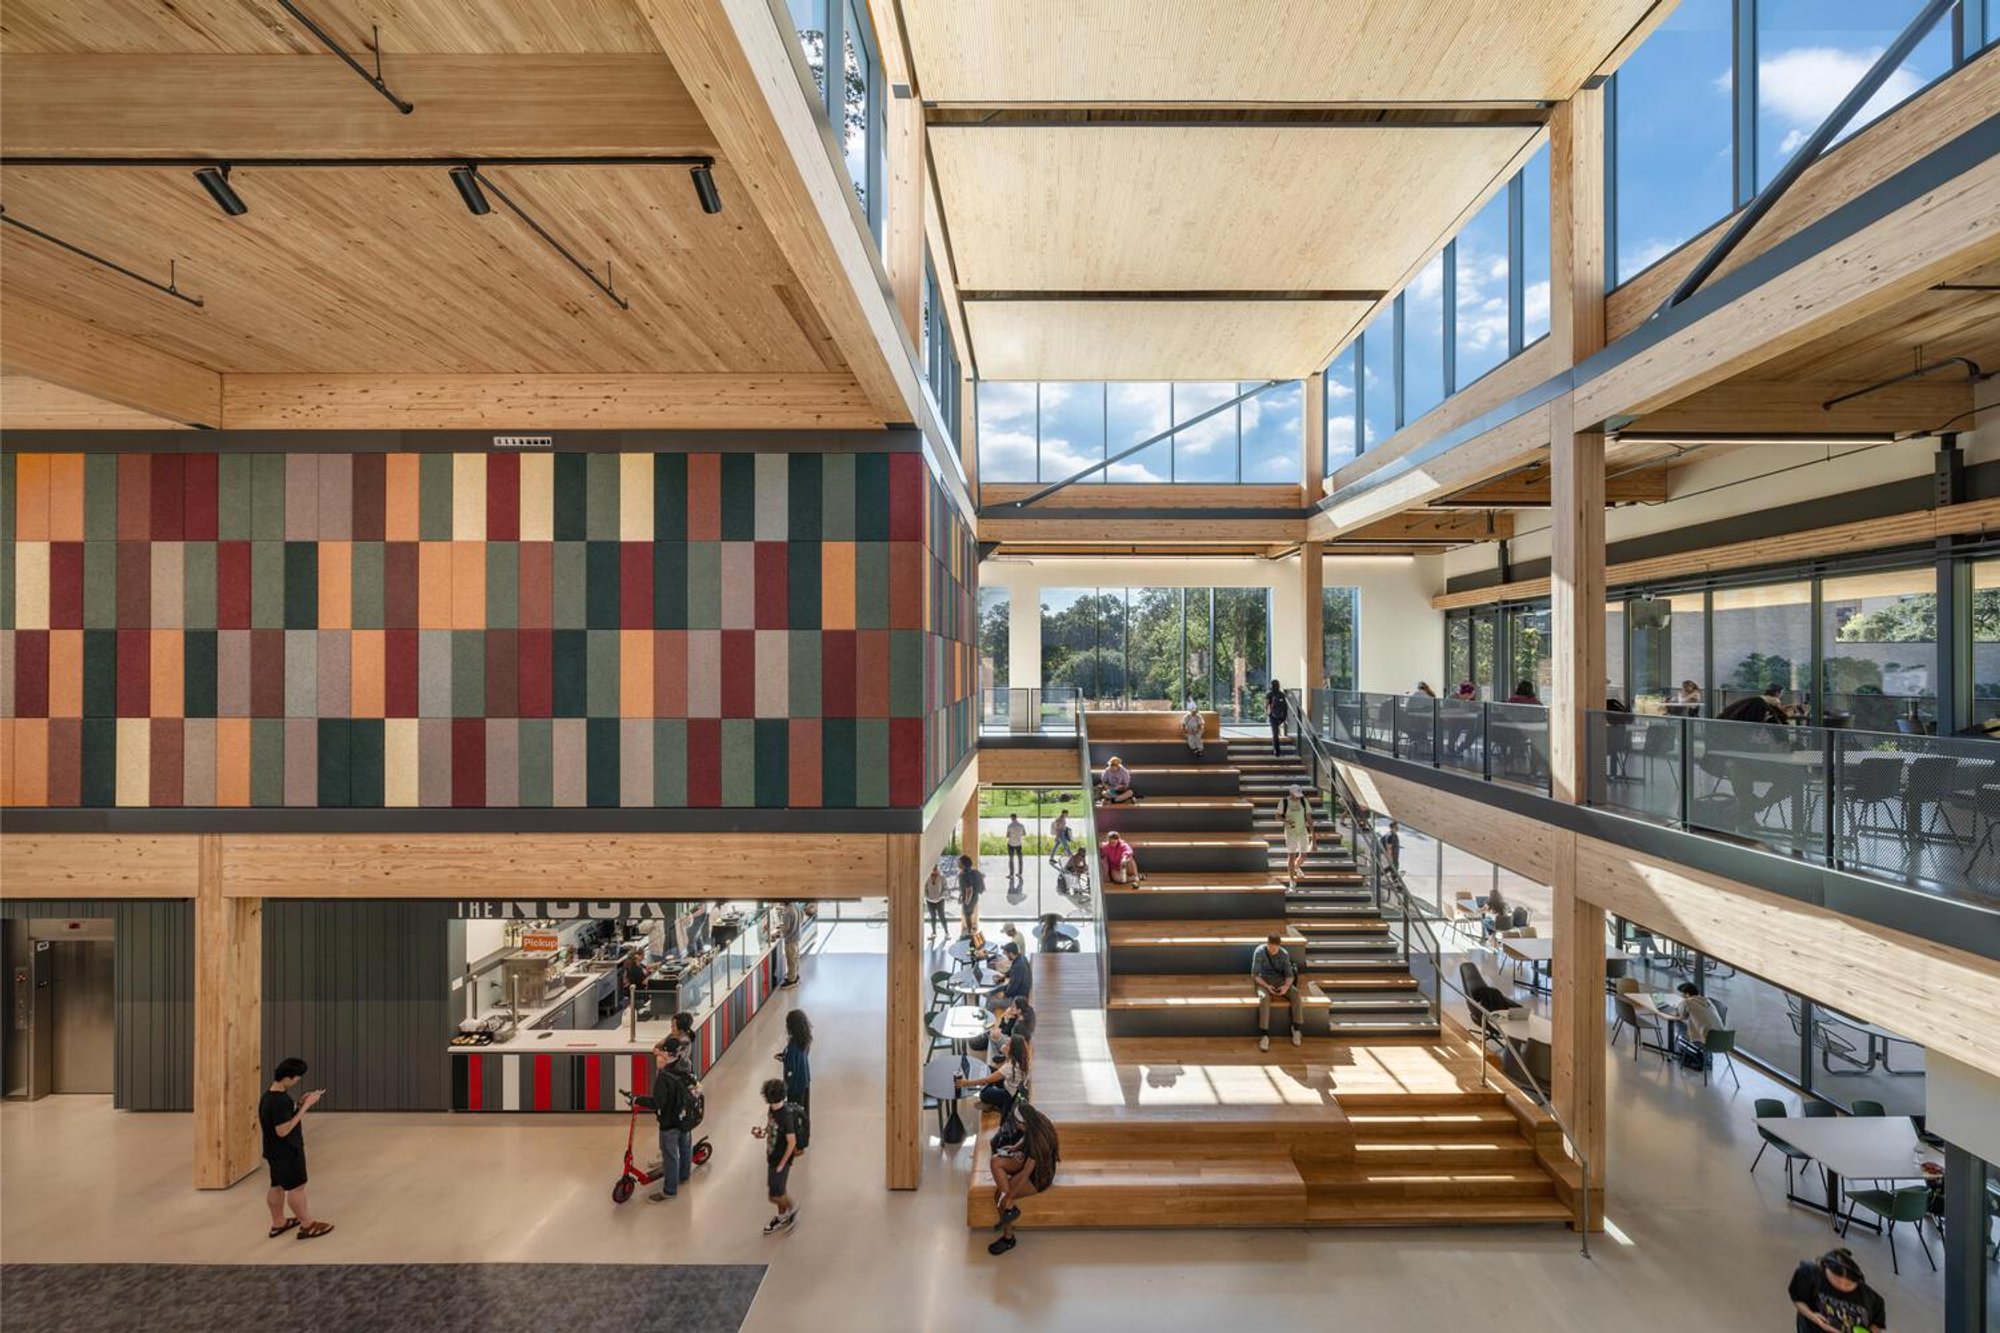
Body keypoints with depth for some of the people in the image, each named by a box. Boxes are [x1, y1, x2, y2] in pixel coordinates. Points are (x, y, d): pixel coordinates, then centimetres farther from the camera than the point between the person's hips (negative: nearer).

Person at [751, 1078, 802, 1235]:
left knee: (775, 1195, 1)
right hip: (771, 1156, 8)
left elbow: (792, 1142, -25)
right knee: (777, 1190, 22)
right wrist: (763, 1131, -4)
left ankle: (792, 1208, 27)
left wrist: (781, 1164, -19)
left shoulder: (786, 1116, -31)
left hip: (781, 1159, -8)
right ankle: (782, 1218, 43)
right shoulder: (771, 1108, -6)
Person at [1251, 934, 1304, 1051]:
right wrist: (1267, 986, -26)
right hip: (1264, 981, -3)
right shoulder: (1259, 952, -15)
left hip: (1280, 980, 3)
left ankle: (1297, 1029, -13)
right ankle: (1265, 1035, -33)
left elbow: (1289, 975, -2)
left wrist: (1286, 986, -23)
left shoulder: (1285, 954, -6)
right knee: (1264, 998, -36)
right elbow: (1255, 974, -12)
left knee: (1296, 994, -27)